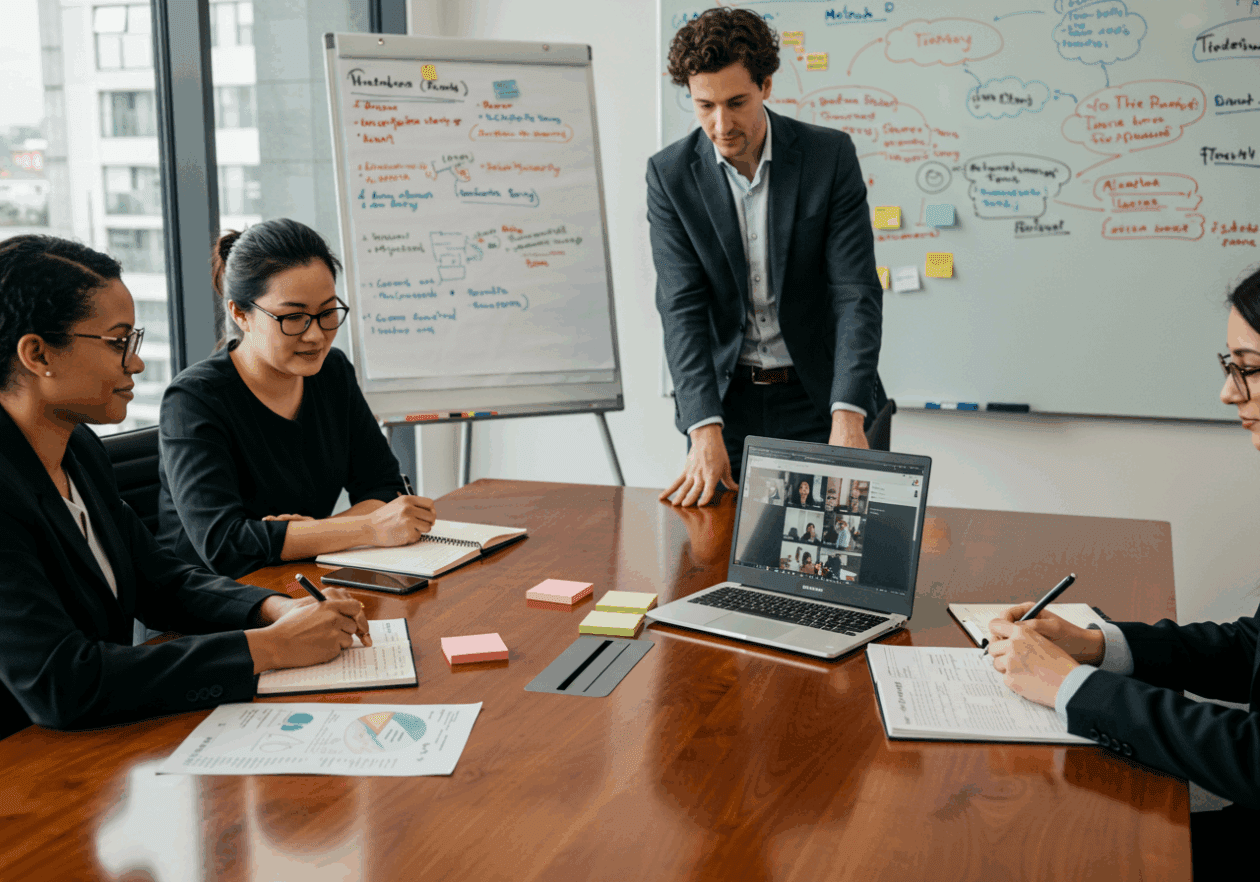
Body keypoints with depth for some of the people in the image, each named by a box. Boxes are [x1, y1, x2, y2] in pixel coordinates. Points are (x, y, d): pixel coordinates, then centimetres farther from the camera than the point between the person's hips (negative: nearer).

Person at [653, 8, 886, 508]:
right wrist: (705, 430, -25)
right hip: (722, 398, 1)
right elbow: (682, 307, -12)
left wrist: (847, 416, -26)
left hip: (816, 397, 0)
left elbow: (856, 292, -13)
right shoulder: (670, 174, -6)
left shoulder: (830, 155, -8)